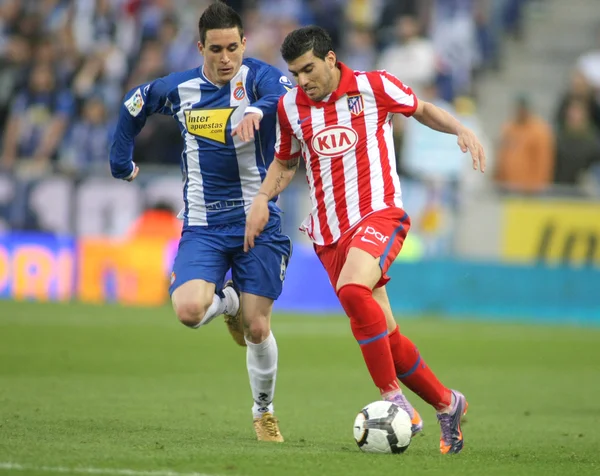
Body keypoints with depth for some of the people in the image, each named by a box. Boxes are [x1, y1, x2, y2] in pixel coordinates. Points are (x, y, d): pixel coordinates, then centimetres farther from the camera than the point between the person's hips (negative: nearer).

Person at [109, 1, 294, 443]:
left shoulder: (256, 77, -11)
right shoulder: (179, 89, 0)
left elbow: (290, 94, -36)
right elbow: (135, 103, 22)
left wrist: (258, 110, -56)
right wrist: (122, 161, 23)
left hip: (257, 223, -2)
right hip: (203, 227, 2)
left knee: (257, 330, -2)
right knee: (188, 309, -21)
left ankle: (264, 411, 25)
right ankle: (227, 302, 16)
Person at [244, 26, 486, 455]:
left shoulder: (374, 87, -2)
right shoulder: (290, 107, 9)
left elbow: (421, 109, 15)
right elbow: (285, 162, 24)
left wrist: (461, 130, -1)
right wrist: (262, 198, 7)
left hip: (379, 214, -5)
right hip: (330, 233, 5)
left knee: (351, 289, -33)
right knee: (383, 335, 0)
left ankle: (393, 397, -23)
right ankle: (446, 404, 18)